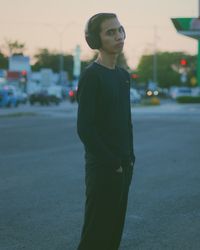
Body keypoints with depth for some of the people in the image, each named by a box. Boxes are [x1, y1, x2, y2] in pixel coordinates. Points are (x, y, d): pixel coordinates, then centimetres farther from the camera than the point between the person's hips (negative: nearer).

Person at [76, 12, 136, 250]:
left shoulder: (123, 75, 11)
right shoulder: (91, 75, -13)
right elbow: (85, 128, -17)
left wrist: (129, 158, 8)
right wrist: (111, 162, -14)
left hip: (123, 166, 7)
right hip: (102, 168, -7)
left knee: (115, 229, 12)